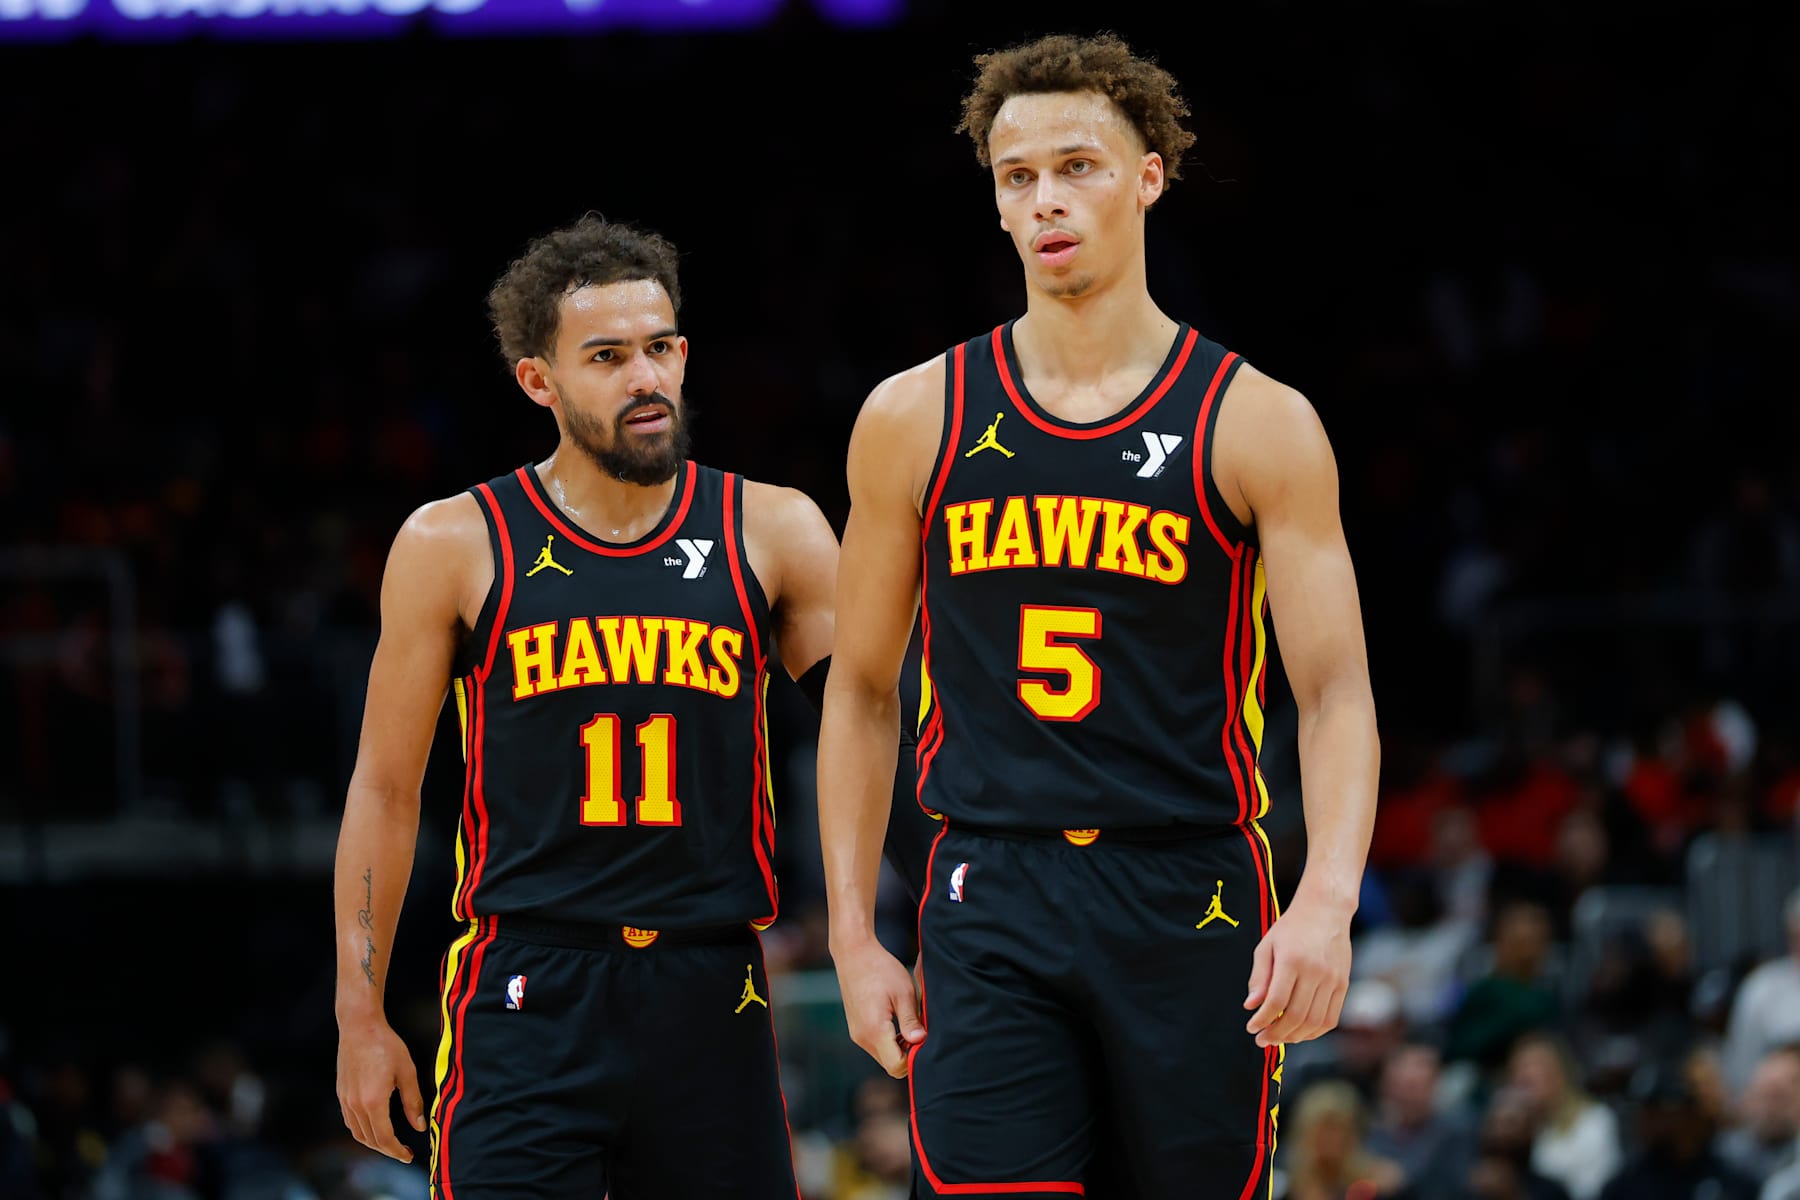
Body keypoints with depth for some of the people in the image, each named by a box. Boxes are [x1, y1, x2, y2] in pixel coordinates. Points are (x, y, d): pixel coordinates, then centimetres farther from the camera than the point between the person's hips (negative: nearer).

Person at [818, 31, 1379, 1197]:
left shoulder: (1258, 425, 1)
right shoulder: (915, 419, 7)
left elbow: (1336, 693, -4)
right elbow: (862, 691, 13)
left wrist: (1328, 896, -21)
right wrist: (854, 933, 7)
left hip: (1191, 896, -1)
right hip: (991, 905, 1)